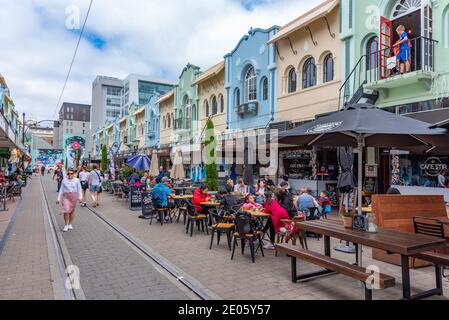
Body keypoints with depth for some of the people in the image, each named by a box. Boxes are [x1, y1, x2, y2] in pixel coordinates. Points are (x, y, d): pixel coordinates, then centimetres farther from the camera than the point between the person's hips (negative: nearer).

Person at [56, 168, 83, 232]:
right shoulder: (64, 180, 7)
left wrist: (80, 197, -8)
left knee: (72, 211, 7)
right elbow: (61, 190, 10)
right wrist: (58, 199, 8)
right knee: (66, 210, -11)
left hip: (74, 196, 0)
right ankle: (66, 225, 3)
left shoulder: (76, 180, 2)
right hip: (66, 196, 0)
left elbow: (79, 190, 3)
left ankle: (70, 224, 23)